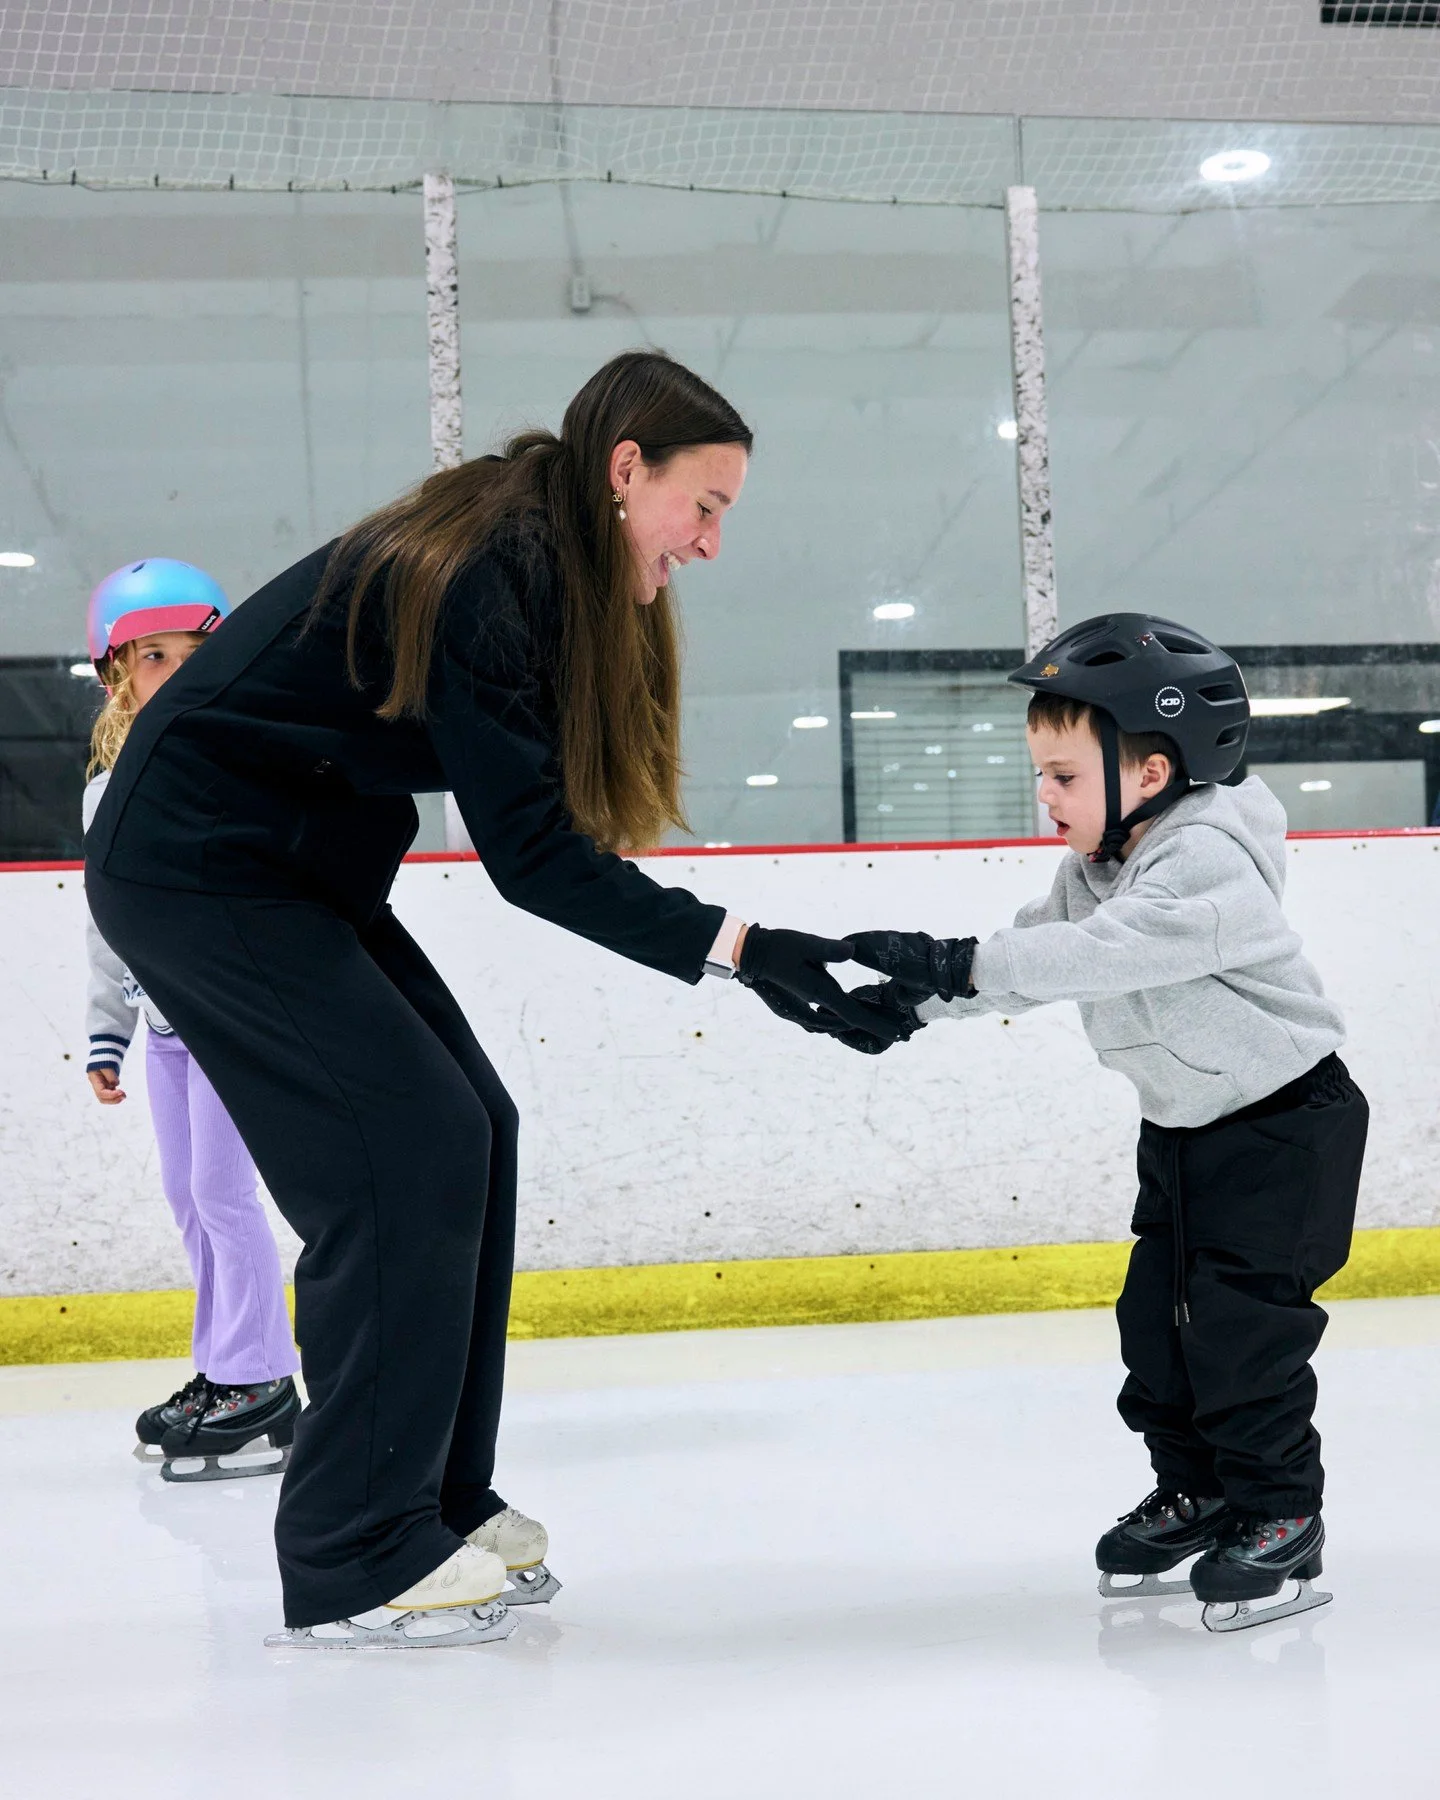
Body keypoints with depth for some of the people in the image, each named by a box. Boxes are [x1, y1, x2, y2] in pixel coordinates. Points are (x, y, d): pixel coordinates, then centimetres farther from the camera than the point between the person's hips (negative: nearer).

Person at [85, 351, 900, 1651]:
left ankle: (439, 1502, 17)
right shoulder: (483, 573, -24)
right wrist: (737, 948, -29)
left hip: (295, 869, 10)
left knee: (471, 1131, 7)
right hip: (195, 871, -10)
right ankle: (354, 1563, -4)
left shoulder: (542, 566, 6)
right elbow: (530, 854, -26)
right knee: (409, 1152, -12)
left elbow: (535, 818, 3)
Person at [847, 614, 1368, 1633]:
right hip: (1185, 1128, 9)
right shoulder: (1093, 872, 3)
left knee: (1242, 1317, -10)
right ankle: (1195, 1490, 23)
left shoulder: (1210, 863, -26)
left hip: (1284, 1122, -9)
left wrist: (955, 962, -43)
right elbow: (1030, 958, -1)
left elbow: (1101, 955, -39)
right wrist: (917, 999, -16)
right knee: (1159, 1310, 8)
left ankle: (1279, 1519, 2)